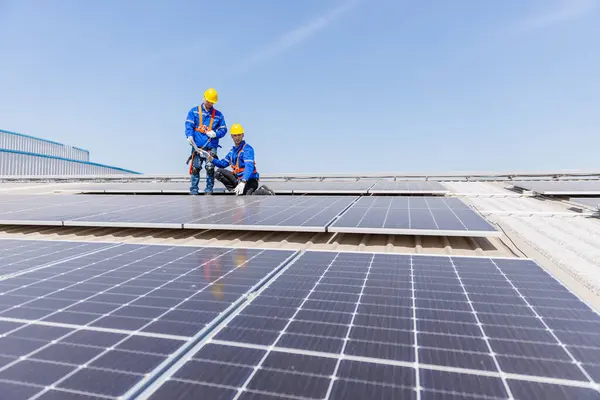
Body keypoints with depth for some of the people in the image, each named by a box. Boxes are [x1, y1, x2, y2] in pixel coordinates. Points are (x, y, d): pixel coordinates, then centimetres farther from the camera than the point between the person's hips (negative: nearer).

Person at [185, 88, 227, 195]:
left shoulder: (218, 114, 13)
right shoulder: (194, 111, 10)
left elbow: (223, 129, 13)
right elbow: (189, 125, 1)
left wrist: (215, 134, -6)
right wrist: (189, 136, -17)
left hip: (211, 147, 1)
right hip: (197, 146, 0)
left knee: (210, 168, -7)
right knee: (195, 168, -4)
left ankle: (209, 190, 5)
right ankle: (193, 190, 5)